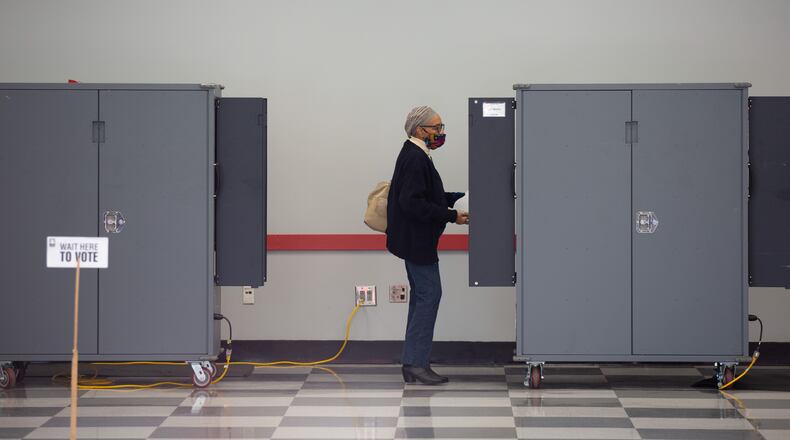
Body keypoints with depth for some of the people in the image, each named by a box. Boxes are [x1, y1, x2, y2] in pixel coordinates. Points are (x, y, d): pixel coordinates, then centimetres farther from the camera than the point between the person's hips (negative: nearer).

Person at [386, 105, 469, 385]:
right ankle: (416, 362, -8)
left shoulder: (416, 156, 15)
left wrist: (458, 198, 12)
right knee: (429, 294, -9)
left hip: (416, 241, 11)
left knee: (422, 296, 12)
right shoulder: (415, 159, -18)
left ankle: (413, 364, 15)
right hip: (416, 241, -11)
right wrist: (451, 216, -21)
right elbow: (413, 203, -25)